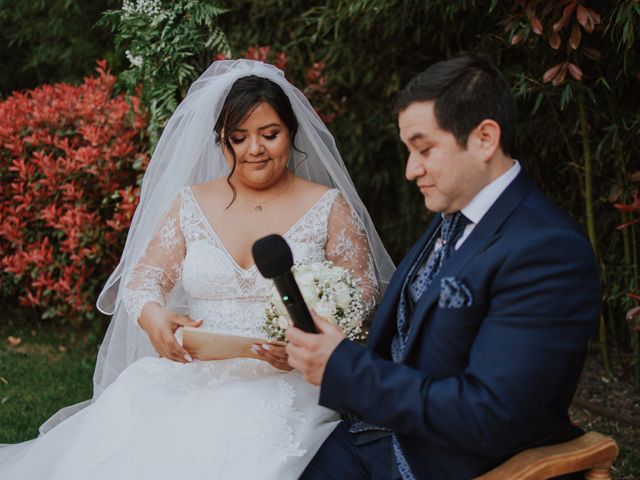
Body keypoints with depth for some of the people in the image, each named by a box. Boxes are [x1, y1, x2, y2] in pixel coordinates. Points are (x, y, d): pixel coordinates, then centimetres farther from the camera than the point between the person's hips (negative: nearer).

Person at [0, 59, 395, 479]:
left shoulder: (330, 207, 6)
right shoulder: (190, 204, 13)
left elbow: (363, 302, 2)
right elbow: (141, 278, 9)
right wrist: (151, 315, -17)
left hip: (289, 380, -2)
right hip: (195, 377, 2)